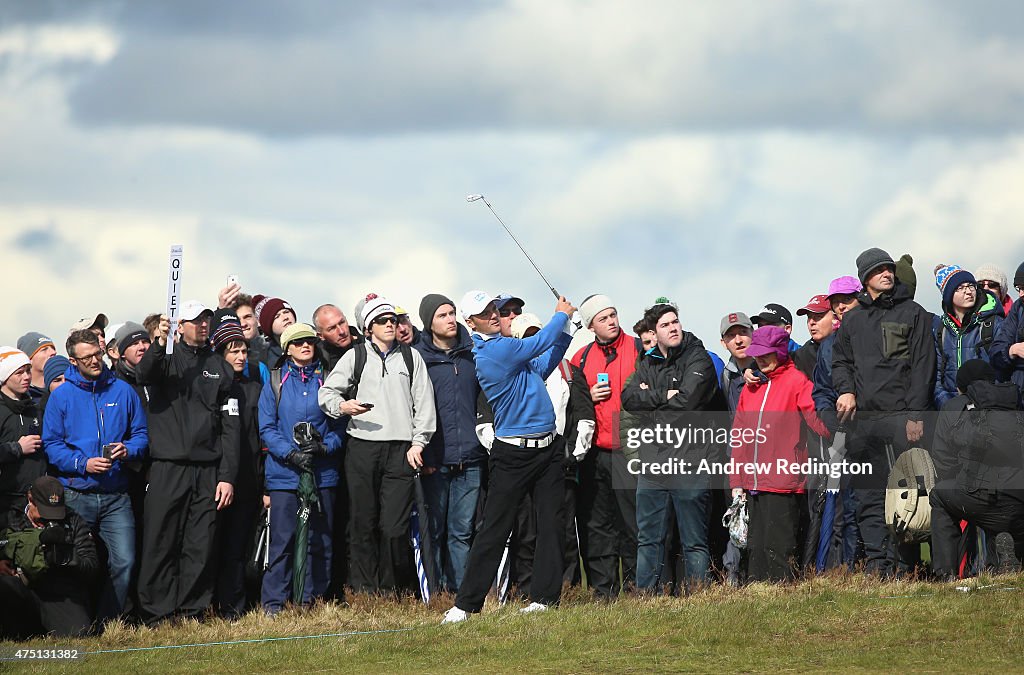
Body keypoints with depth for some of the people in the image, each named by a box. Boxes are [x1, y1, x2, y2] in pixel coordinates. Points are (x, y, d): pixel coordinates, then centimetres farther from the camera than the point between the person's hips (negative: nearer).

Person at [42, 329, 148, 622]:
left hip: (116, 496, 1)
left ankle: (109, 620, 5)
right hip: (76, 495, -1)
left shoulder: (123, 391, 7)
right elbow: (51, 444, -1)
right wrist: (83, 464, -15)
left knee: (124, 562, -9)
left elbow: (141, 433, 12)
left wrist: (128, 450, -10)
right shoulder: (61, 396, 2)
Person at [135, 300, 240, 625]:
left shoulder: (220, 368, 14)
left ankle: (192, 612, 8)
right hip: (168, 469, -3)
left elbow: (229, 426, 11)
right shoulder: (167, 359, 8)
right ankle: (158, 615, -2)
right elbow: (145, 375, -17)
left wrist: (227, 475, 2)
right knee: (161, 543, -5)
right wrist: (159, 345, -36)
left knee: (201, 549, 2)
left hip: (208, 472, 3)